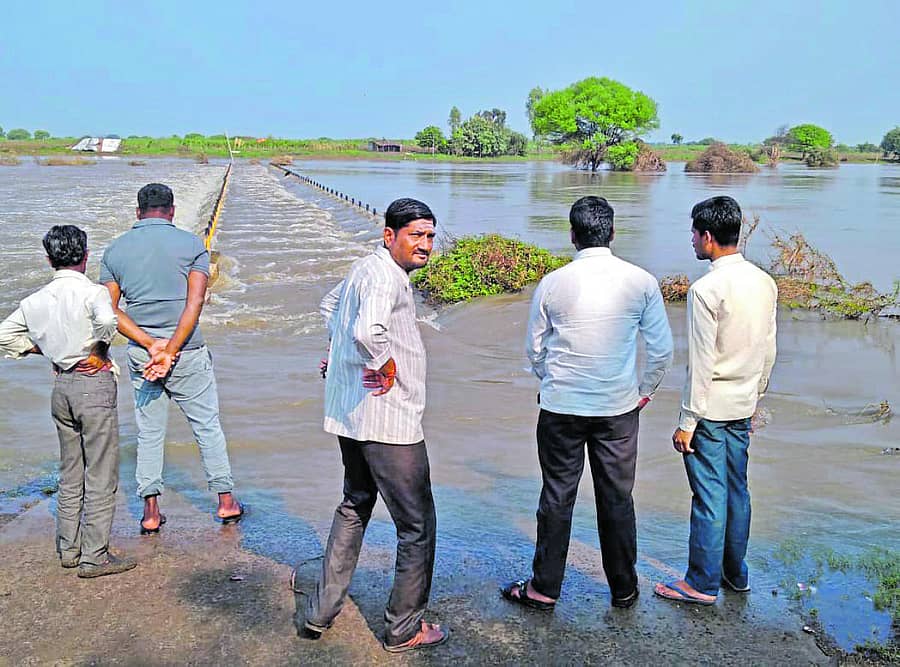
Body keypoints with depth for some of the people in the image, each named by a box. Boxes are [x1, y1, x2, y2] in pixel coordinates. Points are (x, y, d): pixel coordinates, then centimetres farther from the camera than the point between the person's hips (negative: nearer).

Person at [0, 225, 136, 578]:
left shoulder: (35, 300, 7)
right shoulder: (93, 292, -13)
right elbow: (107, 322, -33)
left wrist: (43, 347, 14)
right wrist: (97, 346, -14)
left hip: (60, 386, 7)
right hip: (94, 384, -7)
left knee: (70, 473, 18)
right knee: (101, 475, 0)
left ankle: (68, 549, 26)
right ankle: (94, 557, 3)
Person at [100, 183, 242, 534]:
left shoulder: (114, 250, 5)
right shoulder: (192, 244, -4)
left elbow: (109, 310, -3)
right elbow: (195, 301, -14)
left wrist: (151, 345, -11)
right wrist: (171, 350, -16)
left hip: (140, 353, 3)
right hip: (188, 353, -2)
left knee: (149, 433, 12)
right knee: (208, 427, 10)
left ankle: (151, 512, 16)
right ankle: (226, 501, 18)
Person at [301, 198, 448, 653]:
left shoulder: (365, 268, 13)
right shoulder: (386, 277, -20)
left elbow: (330, 305, 33)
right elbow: (367, 330, -39)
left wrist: (340, 351, 25)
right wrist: (384, 364, -22)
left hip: (349, 417, 10)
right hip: (387, 421, -10)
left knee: (354, 508, 25)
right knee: (417, 526, 4)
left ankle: (321, 614, 32)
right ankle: (403, 629, 18)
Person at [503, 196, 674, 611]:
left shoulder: (552, 284, -7)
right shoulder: (641, 282, -6)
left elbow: (534, 349, 4)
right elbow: (662, 349, 0)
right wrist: (645, 390, 16)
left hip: (561, 407, -1)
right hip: (619, 409, 1)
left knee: (557, 498, 10)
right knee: (617, 499, 13)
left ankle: (544, 589, 20)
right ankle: (624, 589, 26)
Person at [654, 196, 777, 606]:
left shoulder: (707, 289, -19)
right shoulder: (765, 283, 4)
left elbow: (701, 364, -19)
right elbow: (768, 352, 11)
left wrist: (687, 422, -13)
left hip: (711, 409, -8)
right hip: (743, 407, 8)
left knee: (709, 496, 1)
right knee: (736, 490, 17)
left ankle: (703, 584, 12)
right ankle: (735, 573, 30)